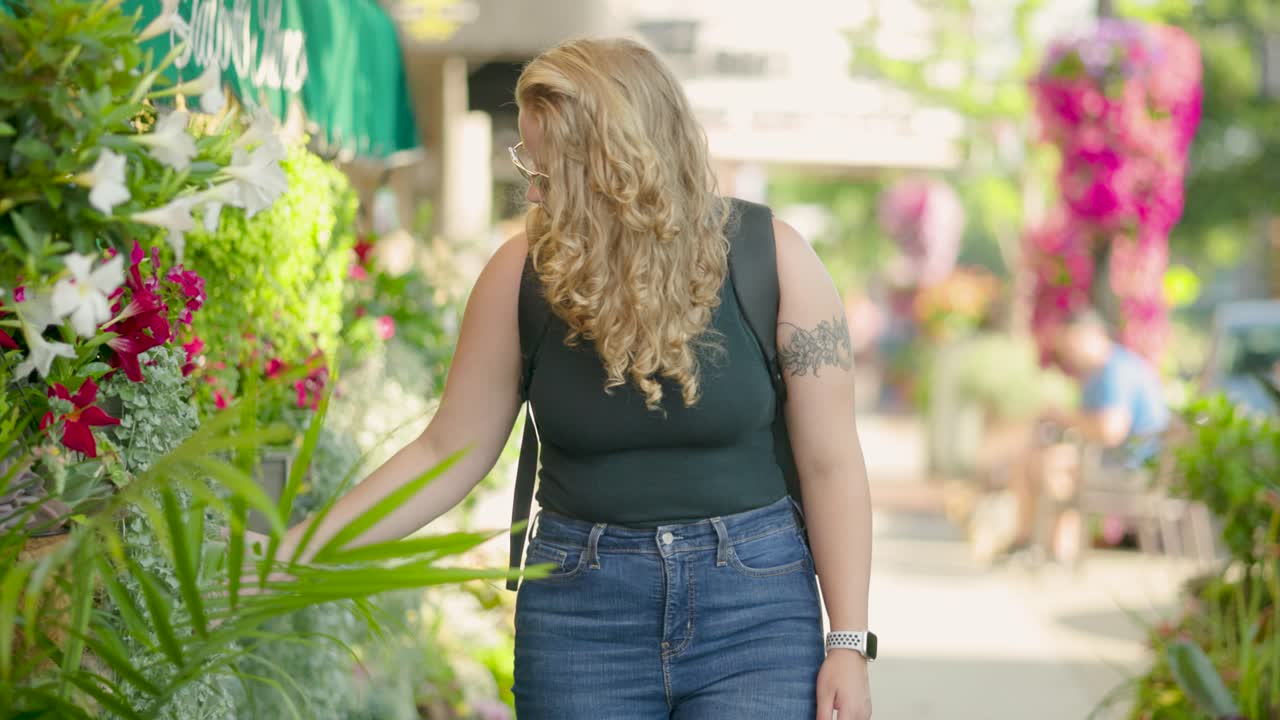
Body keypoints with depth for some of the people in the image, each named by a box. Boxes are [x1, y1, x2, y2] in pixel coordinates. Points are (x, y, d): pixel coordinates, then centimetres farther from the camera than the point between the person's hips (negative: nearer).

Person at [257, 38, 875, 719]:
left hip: (754, 601, -1)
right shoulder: (524, 271, -4)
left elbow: (830, 464, -3)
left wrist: (849, 642, -6)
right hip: (580, 605, 1)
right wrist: (289, 552, -5)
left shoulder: (773, 261, -8)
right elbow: (448, 452, 2)